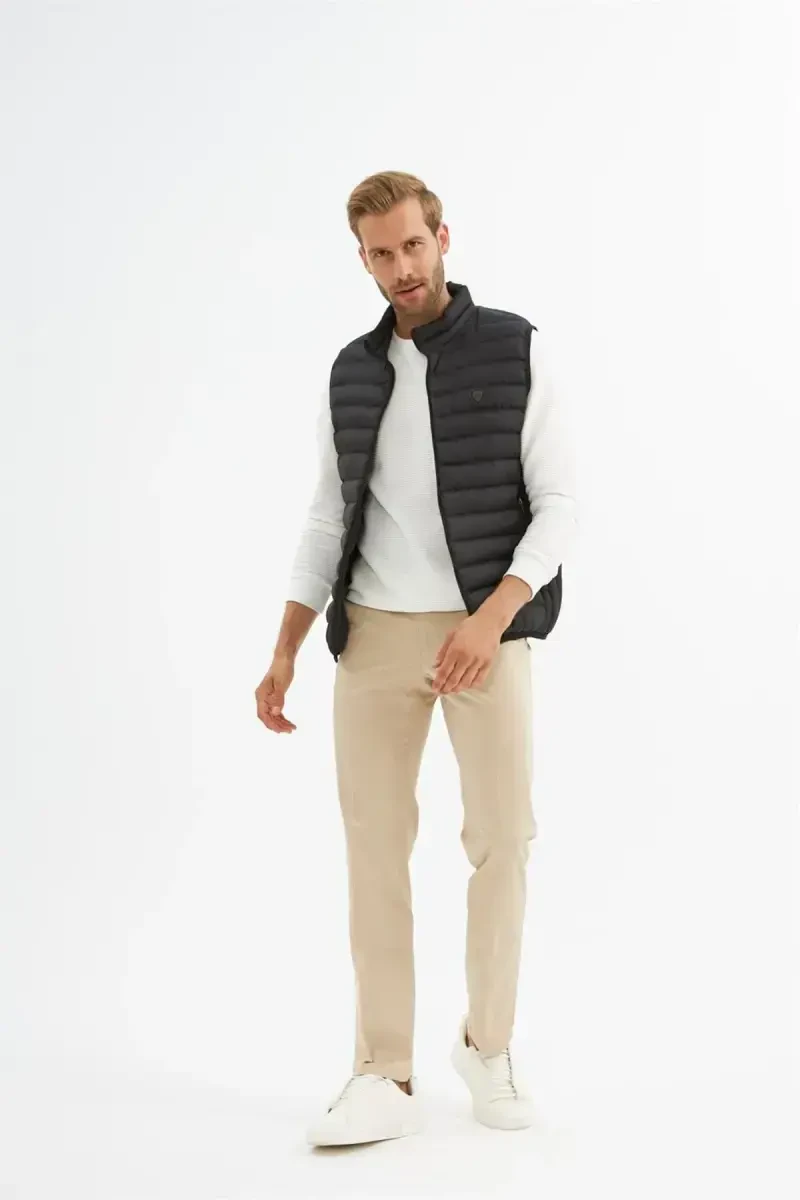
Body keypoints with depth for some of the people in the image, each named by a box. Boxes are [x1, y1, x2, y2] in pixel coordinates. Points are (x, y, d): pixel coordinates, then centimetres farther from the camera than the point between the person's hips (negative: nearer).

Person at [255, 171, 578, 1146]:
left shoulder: (517, 350, -3)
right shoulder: (353, 373, 9)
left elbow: (559, 507, -7)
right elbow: (329, 523, 12)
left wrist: (491, 618, -22)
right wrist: (284, 654, 4)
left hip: (486, 630, -3)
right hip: (376, 634, 3)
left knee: (501, 839, -3)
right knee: (375, 845, -1)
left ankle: (488, 1045, 19)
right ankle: (385, 1078, 5)